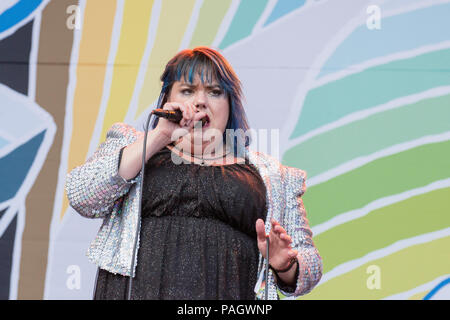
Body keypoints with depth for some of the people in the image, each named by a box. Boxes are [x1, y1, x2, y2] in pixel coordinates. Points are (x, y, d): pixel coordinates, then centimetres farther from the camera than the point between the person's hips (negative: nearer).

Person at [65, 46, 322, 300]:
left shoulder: (274, 176, 16)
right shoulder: (129, 144, 16)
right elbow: (82, 198, -1)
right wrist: (159, 137, -3)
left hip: (229, 294, 2)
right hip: (139, 291, -1)